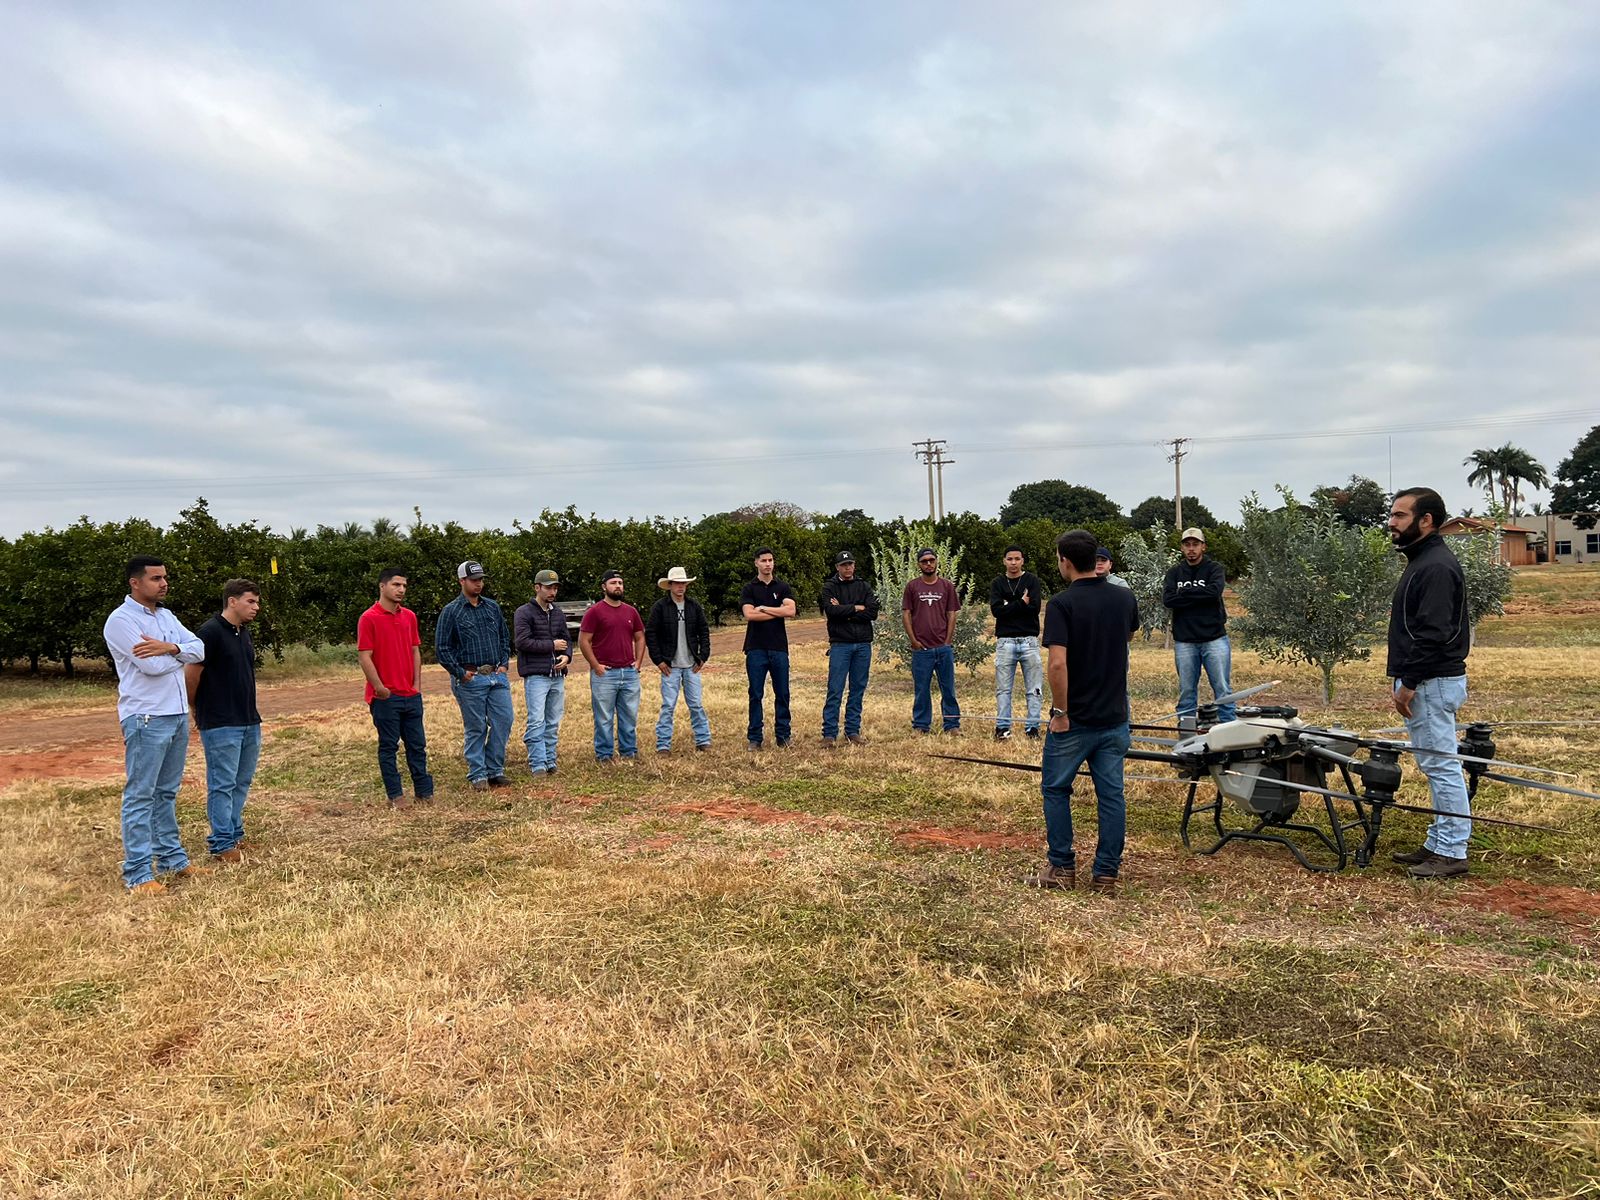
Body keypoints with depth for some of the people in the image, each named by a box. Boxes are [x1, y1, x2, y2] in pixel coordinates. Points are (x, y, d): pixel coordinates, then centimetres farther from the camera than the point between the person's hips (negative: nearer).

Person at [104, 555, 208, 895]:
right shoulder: (121, 620, -10)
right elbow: (153, 666, -19)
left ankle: (172, 859, 22)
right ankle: (138, 875, 0)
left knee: (167, 793, 14)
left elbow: (199, 649, 4)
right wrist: (181, 653, -1)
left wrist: (171, 648, -16)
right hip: (145, 718, -8)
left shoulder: (165, 615, 14)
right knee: (140, 796, -4)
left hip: (177, 714, 8)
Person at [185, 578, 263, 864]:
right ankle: (222, 845, 6)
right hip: (220, 724, -8)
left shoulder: (245, 632, 12)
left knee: (242, 782, 15)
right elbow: (191, 674, -13)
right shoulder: (211, 631, -14)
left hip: (249, 721, 8)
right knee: (222, 784, -1)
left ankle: (234, 834, 26)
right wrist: (197, 710, 0)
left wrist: (250, 712, 17)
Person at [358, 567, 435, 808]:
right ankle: (395, 795, 11)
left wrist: (417, 684, 6)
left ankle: (424, 792, 16)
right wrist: (379, 688, -13)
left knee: (417, 745, 9)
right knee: (388, 746, 4)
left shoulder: (409, 616, 11)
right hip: (385, 696, -6)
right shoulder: (369, 618, -8)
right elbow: (364, 657, -10)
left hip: (411, 695, 6)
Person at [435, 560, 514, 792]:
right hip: (470, 679, -4)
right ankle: (478, 775, 13)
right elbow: (442, 647, -4)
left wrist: (504, 664, 8)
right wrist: (460, 673, -8)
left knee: (504, 721, 2)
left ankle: (494, 771, 14)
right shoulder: (451, 611, -3)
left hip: (498, 676, 5)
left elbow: (505, 638, 19)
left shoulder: (493, 607, 11)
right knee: (475, 728, 2)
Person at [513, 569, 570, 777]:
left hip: (557, 676, 6)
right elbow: (522, 642, -13)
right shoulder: (524, 613, -3)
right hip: (535, 676, -6)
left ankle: (550, 761, 16)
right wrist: (551, 645, -10)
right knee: (536, 722, -9)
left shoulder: (559, 615, 17)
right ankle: (537, 765, -7)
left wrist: (567, 656, -3)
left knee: (553, 723, 9)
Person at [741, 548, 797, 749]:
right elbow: (749, 614, -12)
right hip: (756, 648, -2)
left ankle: (783, 735, 14)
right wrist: (778, 612, -7)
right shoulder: (749, 589, 4)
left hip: (779, 647, 2)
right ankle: (754, 738, 9)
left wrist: (764, 608, -9)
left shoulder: (783, 587, 9)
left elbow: (791, 610, -8)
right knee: (756, 695, 2)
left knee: (782, 694, 5)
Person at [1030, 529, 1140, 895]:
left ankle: (1062, 868, 16)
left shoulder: (1061, 603, -16)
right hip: (1115, 717, 5)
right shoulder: (1125, 598, 2)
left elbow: (1057, 664, -25)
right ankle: (1106, 875, 13)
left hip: (1074, 720, -5)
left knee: (1055, 789, 12)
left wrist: (1061, 712, -16)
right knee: (1111, 795, 9)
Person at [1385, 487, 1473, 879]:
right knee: (1437, 765, 14)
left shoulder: (1436, 567, -17)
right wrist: (1405, 680, 19)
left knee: (1441, 765, -5)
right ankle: (1439, 843, 22)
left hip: (1432, 683, -11)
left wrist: (1408, 682, -20)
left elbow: (1433, 634, -23)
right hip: (1425, 680, 11)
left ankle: (1452, 852, 1)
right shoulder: (1421, 561, 16)